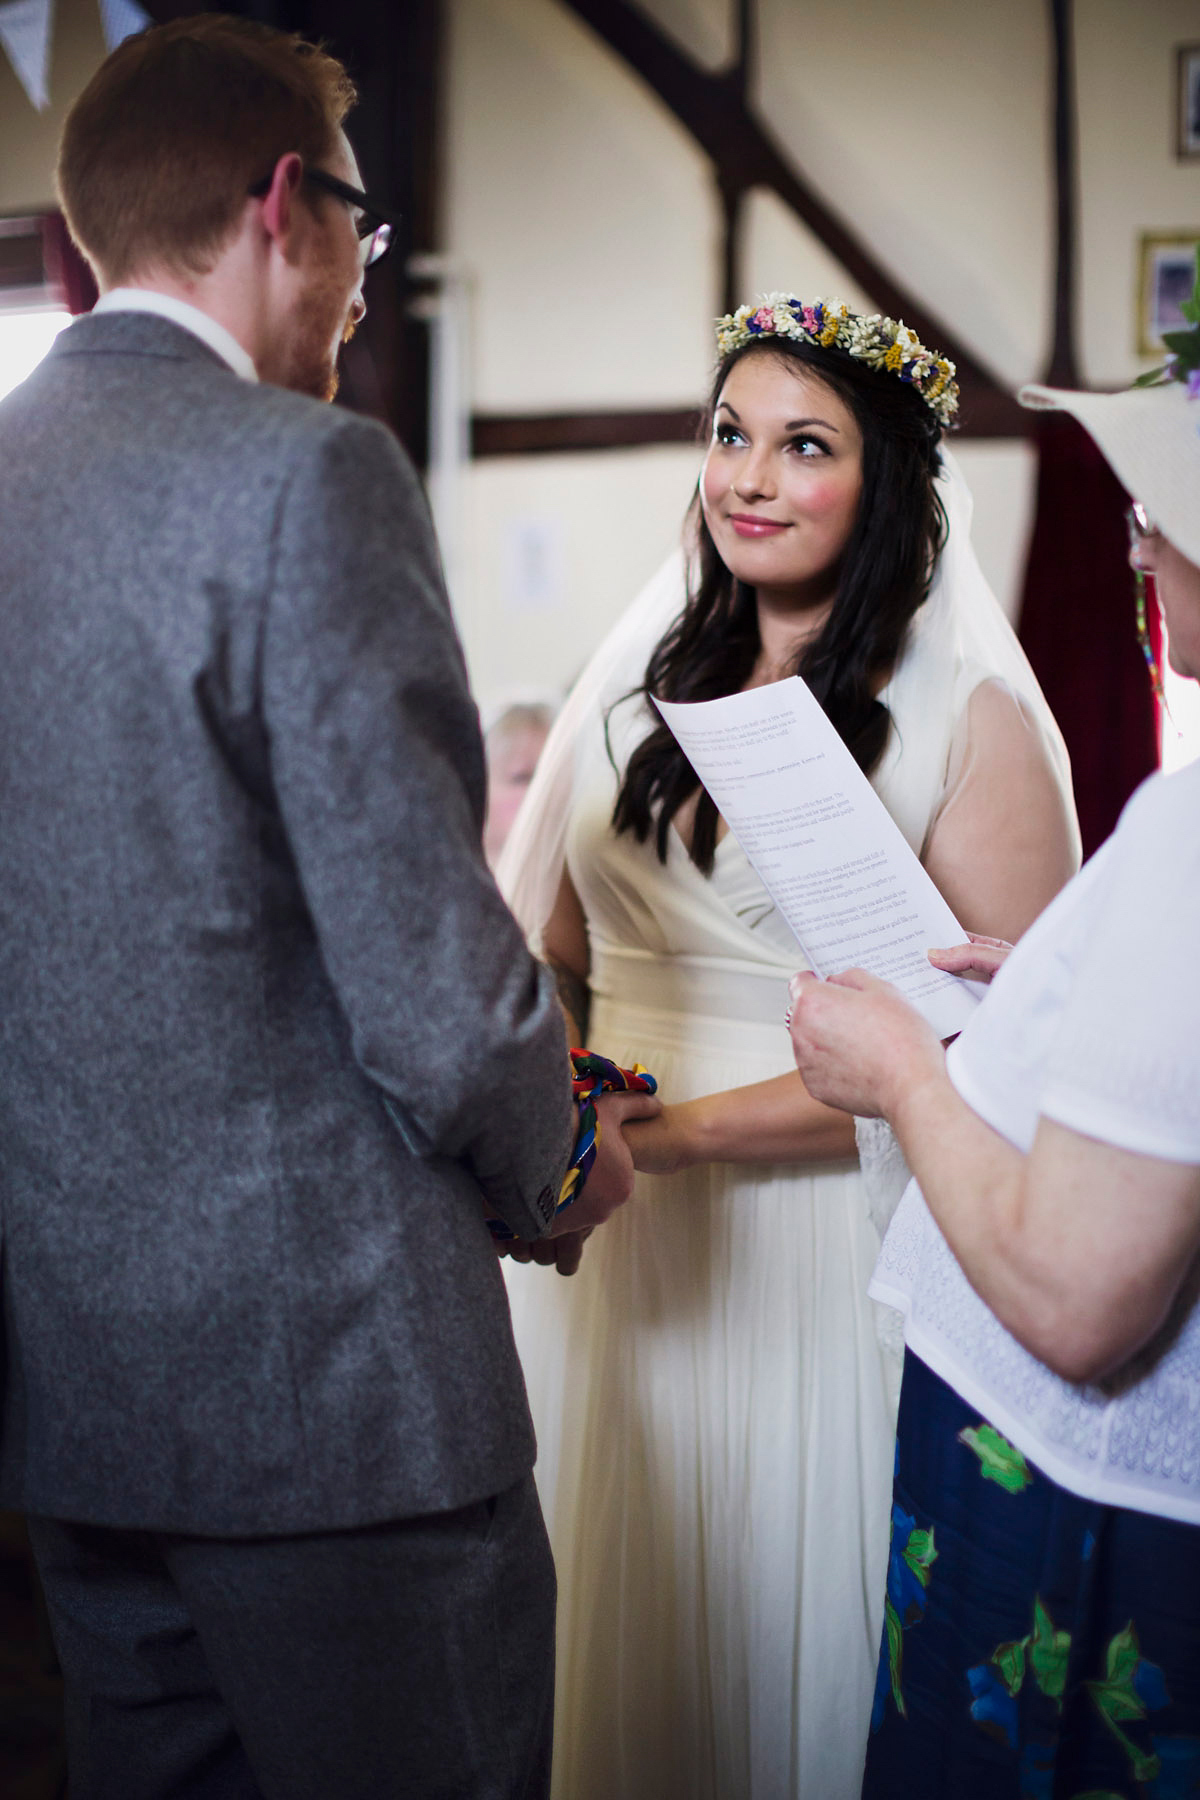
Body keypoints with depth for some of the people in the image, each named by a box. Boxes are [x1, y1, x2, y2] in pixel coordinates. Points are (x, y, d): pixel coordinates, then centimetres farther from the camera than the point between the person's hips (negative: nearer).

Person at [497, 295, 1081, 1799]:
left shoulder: (967, 714, -7)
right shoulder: (642, 684, 9)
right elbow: (548, 956, 13)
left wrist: (685, 1125, -19)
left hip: (821, 1255, -4)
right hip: (611, 1240, 5)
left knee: (781, 1624, 9)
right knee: (613, 1616, 15)